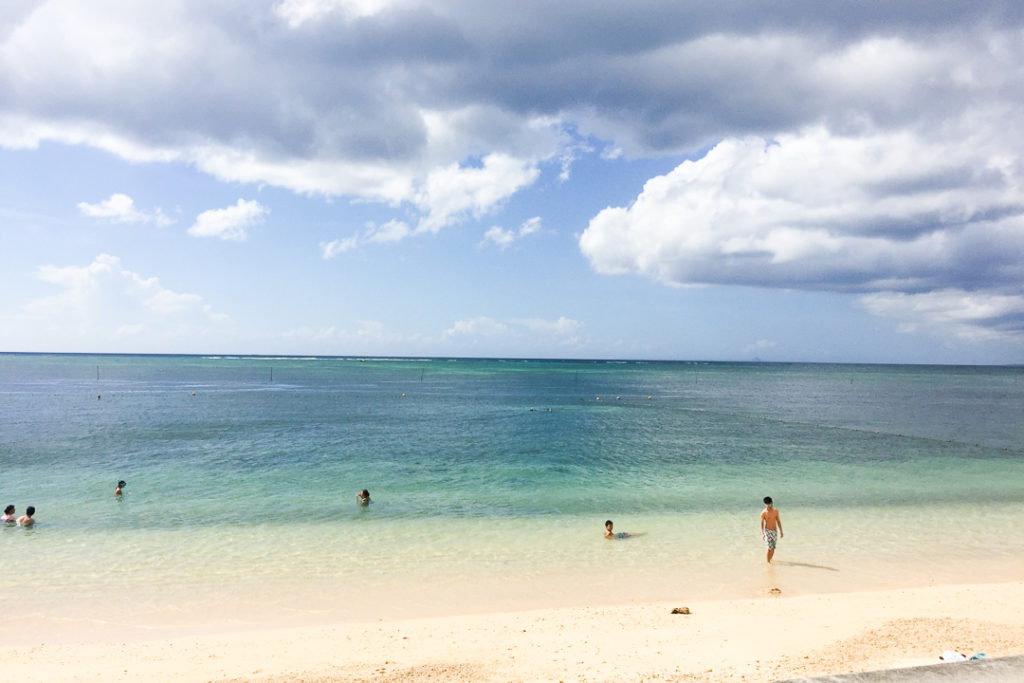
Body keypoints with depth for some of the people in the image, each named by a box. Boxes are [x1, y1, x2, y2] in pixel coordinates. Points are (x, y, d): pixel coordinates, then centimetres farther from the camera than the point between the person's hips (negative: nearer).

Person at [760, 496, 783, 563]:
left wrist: (781, 532, 8)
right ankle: (768, 562, 1)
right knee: (769, 548, -10)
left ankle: (770, 560, 23)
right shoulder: (763, 512, -10)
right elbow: (762, 523, -6)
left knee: (773, 548, 7)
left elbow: (778, 521, 9)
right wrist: (762, 533, -14)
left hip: (774, 531, 4)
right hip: (767, 531, -4)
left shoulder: (775, 511, 2)